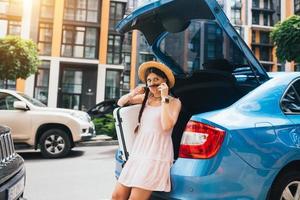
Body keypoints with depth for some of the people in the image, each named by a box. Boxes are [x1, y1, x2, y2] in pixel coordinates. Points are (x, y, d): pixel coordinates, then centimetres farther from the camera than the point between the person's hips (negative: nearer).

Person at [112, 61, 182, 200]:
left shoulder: (174, 102, -1)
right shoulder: (145, 98, 12)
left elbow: (167, 126, -17)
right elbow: (120, 103, 20)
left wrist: (164, 98, -14)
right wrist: (133, 93, 1)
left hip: (156, 156, -5)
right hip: (138, 152, 6)